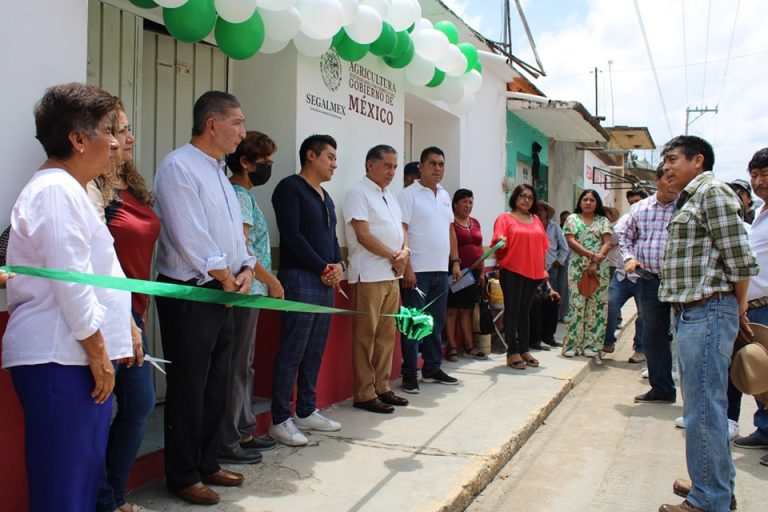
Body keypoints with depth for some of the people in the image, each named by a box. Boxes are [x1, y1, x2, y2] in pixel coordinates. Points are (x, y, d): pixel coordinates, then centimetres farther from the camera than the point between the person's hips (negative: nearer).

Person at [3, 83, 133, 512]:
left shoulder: (69, 190, 20)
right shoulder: (57, 190, -14)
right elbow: (70, 282, -19)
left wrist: (123, 328, 23)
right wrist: (98, 352, -13)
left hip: (74, 357, 10)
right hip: (59, 360, -10)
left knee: (84, 473, 14)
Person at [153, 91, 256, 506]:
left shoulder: (219, 172, 18)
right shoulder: (179, 167, -12)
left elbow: (236, 231, 18)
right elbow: (188, 234, -20)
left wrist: (246, 268, 0)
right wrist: (225, 276, -10)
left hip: (223, 294, 9)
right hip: (189, 295, -9)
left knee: (216, 385, 15)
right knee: (188, 389, 0)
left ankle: (207, 463, 29)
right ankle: (183, 476, 14)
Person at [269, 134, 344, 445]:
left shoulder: (325, 197, 20)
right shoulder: (290, 188, -5)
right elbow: (291, 235, -14)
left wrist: (338, 265, 3)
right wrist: (324, 268, -11)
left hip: (326, 282, 8)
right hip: (300, 280, -8)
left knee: (315, 351, 11)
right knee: (292, 352, -6)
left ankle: (306, 412, 21)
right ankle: (280, 420, 2)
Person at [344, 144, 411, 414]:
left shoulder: (389, 196, 19)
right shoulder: (358, 193, -6)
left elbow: (400, 229, 19)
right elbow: (363, 235, -14)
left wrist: (404, 252, -2)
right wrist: (394, 256, -8)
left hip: (392, 275, 8)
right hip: (369, 276, -8)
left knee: (387, 334, 11)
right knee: (366, 336, -4)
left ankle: (382, 388, 20)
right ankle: (365, 394, 2)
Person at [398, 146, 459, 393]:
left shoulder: (445, 195, 15)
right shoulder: (409, 194, -7)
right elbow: (401, 232, -12)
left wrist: (455, 262, 14)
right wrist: (406, 267, -18)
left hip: (441, 270, 7)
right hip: (417, 270, -7)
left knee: (436, 323, 13)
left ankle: (432, 369, 24)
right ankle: (409, 375, 5)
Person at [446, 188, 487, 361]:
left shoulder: (475, 222, 16)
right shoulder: (449, 222, -4)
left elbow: (480, 248, 19)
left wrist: (482, 271, 14)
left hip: (473, 272, 6)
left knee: (467, 309, 11)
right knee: (452, 309, -2)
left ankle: (469, 346, 15)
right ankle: (452, 347, 2)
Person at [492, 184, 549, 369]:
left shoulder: (536, 220, 15)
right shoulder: (505, 218, -1)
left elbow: (543, 246, 18)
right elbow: (498, 242, -11)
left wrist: (543, 269, 14)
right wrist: (501, 242, -33)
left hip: (533, 272, 5)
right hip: (511, 271, -5)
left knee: (525, 311, 11)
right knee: (512, 311, -2)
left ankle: (525, 350, 17)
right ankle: (512, 352, 1)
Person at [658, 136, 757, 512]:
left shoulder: (712, 192, -10)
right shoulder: (690, 199, 20)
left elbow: (740, 259, -14)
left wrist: (739, 309, -4)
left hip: (708, 312, -10)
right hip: (690, 312, 10)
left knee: (703, 407, -5)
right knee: (702, 403, 17)